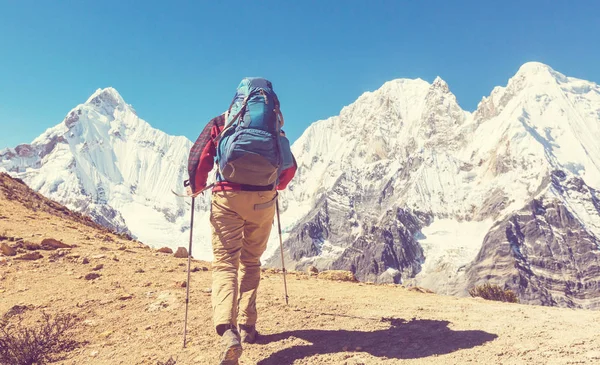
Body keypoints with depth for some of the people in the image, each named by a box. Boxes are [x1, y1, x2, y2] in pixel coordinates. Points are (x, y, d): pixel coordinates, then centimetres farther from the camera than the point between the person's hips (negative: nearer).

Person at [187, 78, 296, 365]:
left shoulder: (219, 123, 9)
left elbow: (198, 158, -3)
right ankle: (247, 326, 20)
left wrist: (196, 187, 14)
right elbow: (290, 166, 17)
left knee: (225, 263, -1)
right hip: (264, 200, 2)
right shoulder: (273, 124, 14)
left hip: (228, 197, -2)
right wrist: (275, 188, 35)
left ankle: (228, 330, -21)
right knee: (251, 262, 18)